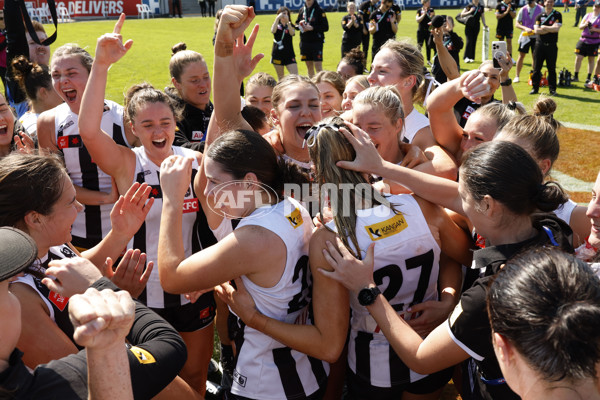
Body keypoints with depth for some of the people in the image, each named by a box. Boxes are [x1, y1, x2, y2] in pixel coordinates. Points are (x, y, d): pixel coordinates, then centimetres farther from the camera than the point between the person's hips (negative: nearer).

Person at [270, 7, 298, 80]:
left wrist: (287, 22, -28)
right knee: (280, 77, 9)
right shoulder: (276, 25, 5)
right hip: (277, 54, 0)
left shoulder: (291, 26, 6)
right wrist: (277, 18, -23)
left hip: (289, 55, 0)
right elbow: (273, 31, -19)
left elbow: (292, 33, -17)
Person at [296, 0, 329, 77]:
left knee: (318, 67, -9)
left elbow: (326, 27, -9)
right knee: (309, 67, 13)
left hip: (317, 42, -5)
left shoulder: (319, 10, -6)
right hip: (304, 42, 5)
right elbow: (297, 23, 19)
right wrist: (299, 25, -4)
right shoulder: (302, 10, 8)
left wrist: (312, 28, -18)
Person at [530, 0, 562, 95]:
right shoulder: (539, 16, 9)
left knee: (552, 68, 2)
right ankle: (535, 88, 11)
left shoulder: (557, 15, 4)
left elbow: (556, 28, -11)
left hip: (552, 45, -2)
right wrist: (551, 29, -8)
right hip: (540, 44, 2)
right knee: (536, 68, 2)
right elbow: (536, 31, -4)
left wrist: (544, 27, -4)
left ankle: (552, 89, 9)